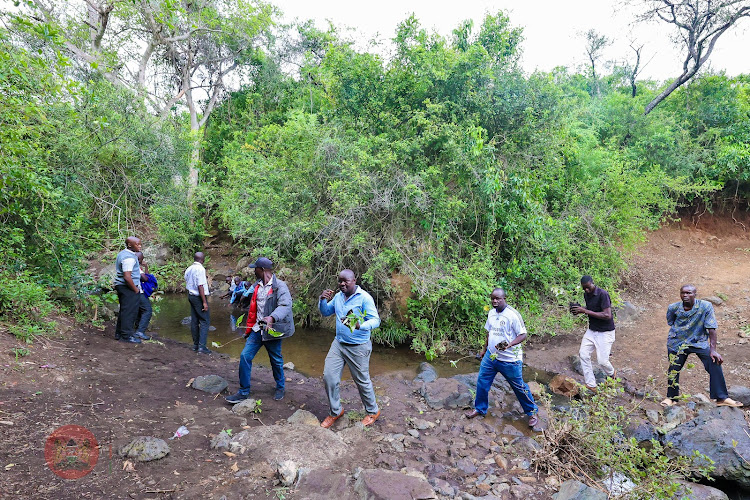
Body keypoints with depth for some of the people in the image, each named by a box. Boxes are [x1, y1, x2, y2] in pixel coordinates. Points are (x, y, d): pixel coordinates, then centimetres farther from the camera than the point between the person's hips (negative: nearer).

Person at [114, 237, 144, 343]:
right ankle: (127, 335, 1)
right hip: (128, 288, -11)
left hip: (121, 286, 11)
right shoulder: (129, 257, -20)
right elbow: (127, 277, -26)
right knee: (129, 311, -4)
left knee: (124, 310, 18)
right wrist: (136, 290, -16)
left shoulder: (122, 253, 14)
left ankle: (119, 333, 26)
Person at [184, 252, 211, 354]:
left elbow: (187, 286, 16)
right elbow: (200, 286, -20)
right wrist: (204, 302, -18)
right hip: (199, 297, -9)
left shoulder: (188, 269, 11)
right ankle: (202, 346, -10)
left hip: (191, 295, 9)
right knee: (205, 321, -6)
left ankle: (195, 344, 20)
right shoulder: (200, 269, -16)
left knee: (194, 321, 13)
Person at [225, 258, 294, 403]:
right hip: (257, 329, 6)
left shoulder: (280, 286, -15)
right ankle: (243, 392, 12)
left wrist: (272, 317, -46)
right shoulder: (256, 286, 9)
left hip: (272, 330, -6)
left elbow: (286, 305, -29)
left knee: (276, 361, 10)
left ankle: (280, 388, 34)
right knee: (245, 356, -2)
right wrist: (248, 330, 18)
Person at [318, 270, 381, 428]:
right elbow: (325, 312, 16)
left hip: (358, 347, -6)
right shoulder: (338, 296, 4)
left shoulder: (365, 298, -16)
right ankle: (335, 412, 23)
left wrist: (360, 326, -41)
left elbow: (375, 320, -21)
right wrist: (322, 300, -5)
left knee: (362, 381, 7)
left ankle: (373, 411, 32)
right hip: (338, 344, 6)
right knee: (328, 376, 2)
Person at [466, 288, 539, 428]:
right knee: (482, 382, 10)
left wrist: (509, 345, -31)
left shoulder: (513, 315, -18)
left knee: (519, 387, 8)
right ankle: (480, 409, 30)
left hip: (510, 359, -6)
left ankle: (532, 412, 29)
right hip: (491, 356, 6)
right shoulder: (491, 313, 4)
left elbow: (523, 335, -16)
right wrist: (484, 349, 23)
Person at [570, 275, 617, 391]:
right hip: (591, 330, 7)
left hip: (605, 332, -7)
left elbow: (607, 315, -27)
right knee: (583, 354, -3)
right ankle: (591, 385, 7)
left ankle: (612, 374, 30)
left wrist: (585, 311, -28)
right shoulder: (586, 295, 3)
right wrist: (580, 310, -4)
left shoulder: (602, 294, -21)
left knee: (602, 361, -6)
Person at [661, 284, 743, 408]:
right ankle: (671, 398, 22)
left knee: (715, 363, -15)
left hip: (699, 341, 0)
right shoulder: (673, 308, -10)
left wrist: (713, 350, -18)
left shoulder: (705, 306, -15)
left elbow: (711, 329, -15)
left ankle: (722, 398, -2)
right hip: (677, 342, 1)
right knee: (673, 369, 3)